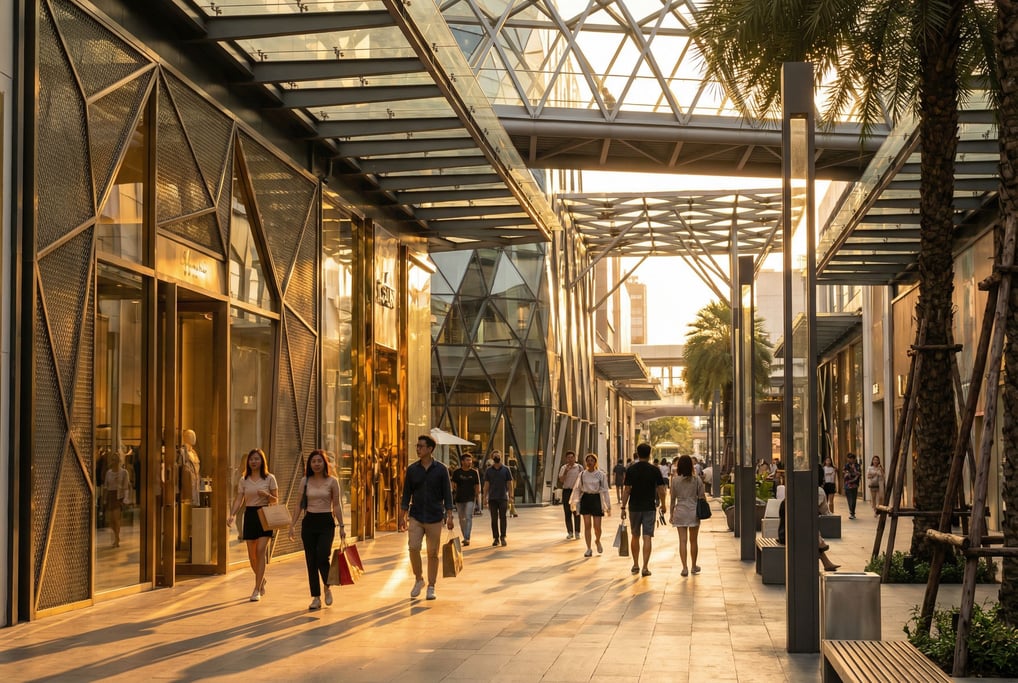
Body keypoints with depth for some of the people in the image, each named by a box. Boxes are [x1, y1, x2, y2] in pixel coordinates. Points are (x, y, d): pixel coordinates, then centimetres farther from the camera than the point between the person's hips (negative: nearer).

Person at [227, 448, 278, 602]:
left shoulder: (269, 478, 0)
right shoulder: (244, 480, 8)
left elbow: (275, 500, 2)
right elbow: (239, 499, 3)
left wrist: (267, 495, -19)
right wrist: (232, 515, -13)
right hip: (249, 516, 3)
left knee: (261, 550, -14)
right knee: (252, 554, 5)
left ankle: (257, 590, -12)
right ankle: (261, 580, 32)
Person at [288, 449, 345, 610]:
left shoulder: (332, 481, -1)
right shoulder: (305, 481, 5)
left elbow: (337, 505, 0)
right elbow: (300, 505, 8)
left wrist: (341, 526, -4)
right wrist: (292, 525, 3)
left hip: (326, 522, -3)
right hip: (309, 522, 3)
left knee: (323, 557, -15)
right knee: (311, 561, 2)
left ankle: (327, 588, 13)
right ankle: (316, 598, 9)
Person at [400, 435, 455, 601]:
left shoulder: (441, 469, -1)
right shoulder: (412, 469, 4)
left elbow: (447, 494, 0)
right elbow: (407, 493, 9)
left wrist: (449, 516, -6)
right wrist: (404, 516, 4)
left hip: (434, 518, -1)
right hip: (416, 517, 1)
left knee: (433, 553, 2)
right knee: (413, 548, -13)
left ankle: (431, 587, 13)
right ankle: (418, 580, 8)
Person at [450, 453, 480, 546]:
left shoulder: (474, 473, 4)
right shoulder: (456, 472, 3)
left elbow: (477, 485, 9)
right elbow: (454, 485, 5)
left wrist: (477, 495, 3)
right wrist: (453, 494, -4)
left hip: (470, 498, -2)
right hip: (459, 498, 2)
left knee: (468, 517, -14)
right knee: (461, 519, 10)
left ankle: (467, 538, -19)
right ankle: (465, 537, 24)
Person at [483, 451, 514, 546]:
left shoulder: (505, 469, 4)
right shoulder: (488, 471, 6)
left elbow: (509, 484, 4)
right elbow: (486, 484, 6)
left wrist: (510, 497, -3)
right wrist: (485, 497, 0)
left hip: (503, 498, -1)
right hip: (492, 498, 1)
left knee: (502, 518, -2)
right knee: (494, 519, 3)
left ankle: (503, 537, 3)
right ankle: (495, 538, 8)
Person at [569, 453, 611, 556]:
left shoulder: (601, 475, -1)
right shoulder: (582, 474, 3)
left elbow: (605, 490, 1)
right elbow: (577, 489, 11)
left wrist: (608, 506, -1)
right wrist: (573, 502, 10)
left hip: (596, 499, -1)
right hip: (585, 499, 1)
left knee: (597, 526, -2)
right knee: (587, 525, -3)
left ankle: (597, 541, 31)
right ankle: (589, 549, 4)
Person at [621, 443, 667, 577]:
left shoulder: (631, 470, -3)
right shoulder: (655, 470, -4)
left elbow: (626, 490, -6)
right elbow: (661, 490, -3)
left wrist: (623, 507, -1)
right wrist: (663, 504, 12)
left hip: (634, 507, 1)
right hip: (649, 508, -1)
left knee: (635, 537, 15)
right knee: (647, 537, -2)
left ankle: (636, 565, 23)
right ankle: (645, 567, -8)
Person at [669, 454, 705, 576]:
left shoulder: (675, 480, -3)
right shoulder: (697, 479, -4)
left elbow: (673, 498, 2)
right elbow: (702, 497, -1)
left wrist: (671, 514, 11)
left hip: (680, 512, 0)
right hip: (694, 511, 0)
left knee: (682, 541, 0)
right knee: (693, 541, 13)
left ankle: (685, 567, -6)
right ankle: (694, 566, 25)